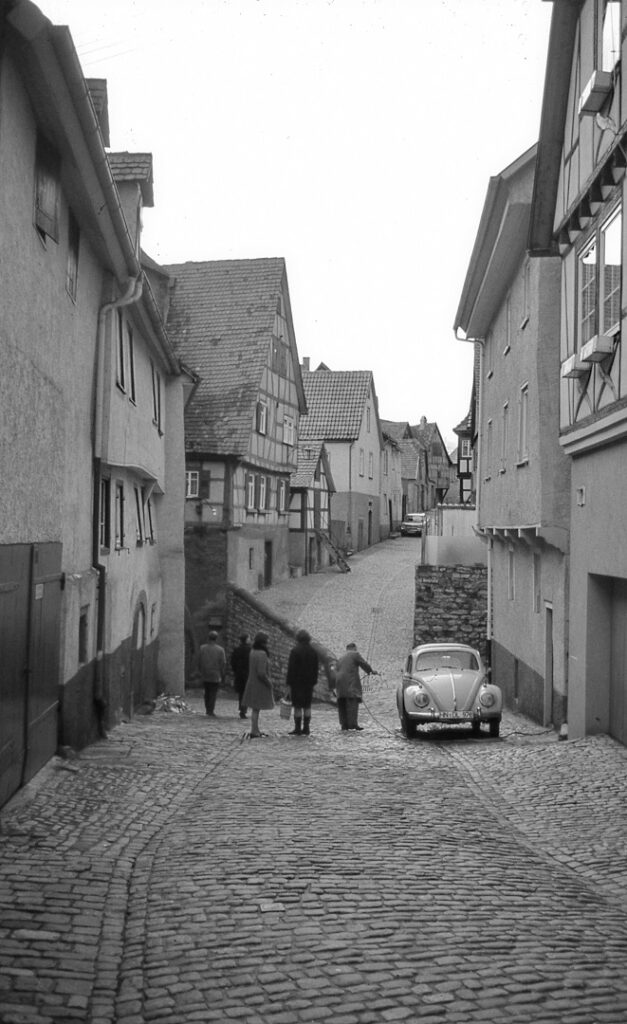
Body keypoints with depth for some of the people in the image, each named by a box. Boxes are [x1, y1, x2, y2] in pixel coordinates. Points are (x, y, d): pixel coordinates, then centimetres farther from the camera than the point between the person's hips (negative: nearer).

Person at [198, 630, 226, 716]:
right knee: (213, 693, 4)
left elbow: (199, 662, 2)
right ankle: (211, 711, 2)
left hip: (205, 675, 3)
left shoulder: (202, 648, -3)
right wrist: (223, 678, 2)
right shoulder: (220, 650, -8)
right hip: (215, 676, -3)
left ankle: (208, 710, 24)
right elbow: (223, 664, -7)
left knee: (207, 693, 17)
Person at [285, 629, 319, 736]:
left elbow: (291, 668, -12)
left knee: (297, 706, -4)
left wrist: (288, 683, -8)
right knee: (307, 705, 9)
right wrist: (313, 682, 18)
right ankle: (306, 728, 10)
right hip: (309, 682, 6)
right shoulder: (313, 652, 9)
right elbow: (316, 669, 13)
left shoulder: (295, 651, -11)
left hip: (297, 682, -6)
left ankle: (297, 728, -4)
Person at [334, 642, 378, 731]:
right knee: (353, 702, -10)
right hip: (350, 682, -7)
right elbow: (364, 664, 3)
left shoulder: (342, 658, 26)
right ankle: (353, 724, -19)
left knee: (342, 705, 8)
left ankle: (344, 725, 6)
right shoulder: (355, 654, 4)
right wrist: (371, 671, 20)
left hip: (339, 682, 7)